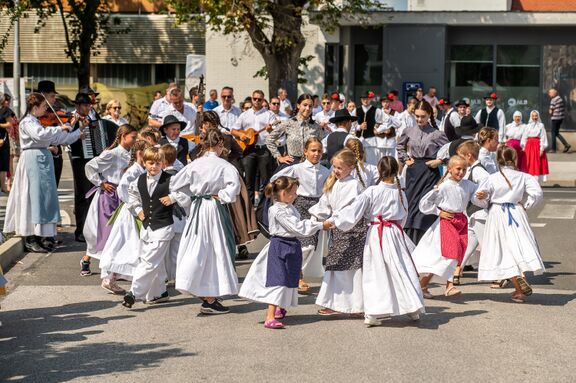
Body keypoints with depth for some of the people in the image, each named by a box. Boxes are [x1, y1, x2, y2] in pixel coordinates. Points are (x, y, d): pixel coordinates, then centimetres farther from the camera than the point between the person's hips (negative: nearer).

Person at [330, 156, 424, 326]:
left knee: (374, 273, 3)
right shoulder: (400, 192, 1)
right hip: (395, 234, 2)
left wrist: (333, 220, -3)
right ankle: (413, 309, 14)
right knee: (402, 269, 10)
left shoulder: (371, 192, -10)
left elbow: (353, 211, -10)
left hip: (375, 235, -2)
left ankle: (372, 314, 0)